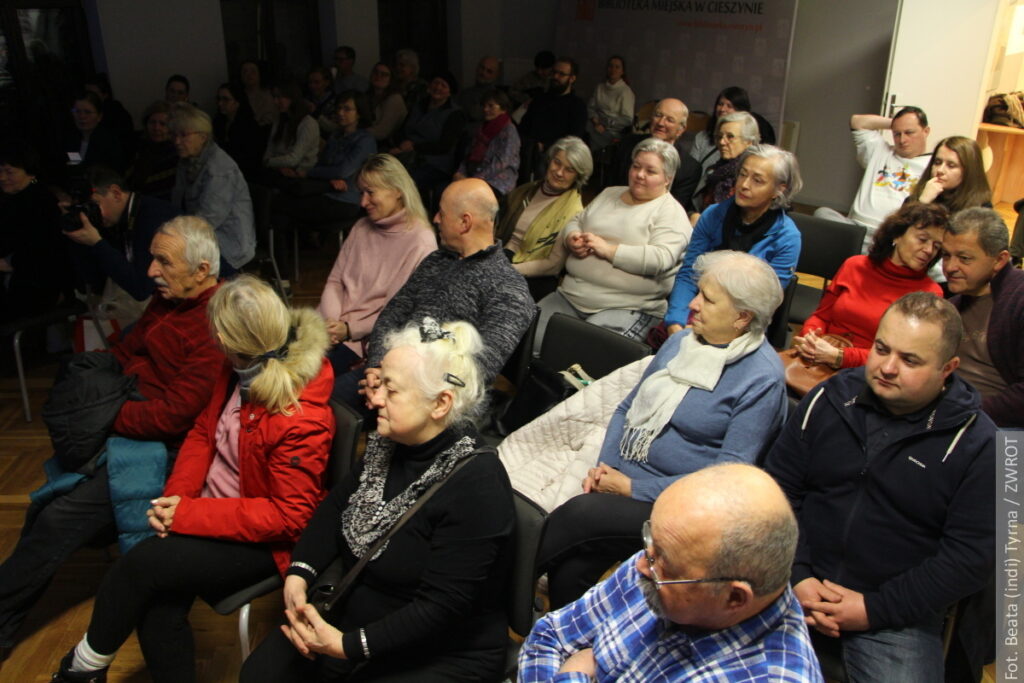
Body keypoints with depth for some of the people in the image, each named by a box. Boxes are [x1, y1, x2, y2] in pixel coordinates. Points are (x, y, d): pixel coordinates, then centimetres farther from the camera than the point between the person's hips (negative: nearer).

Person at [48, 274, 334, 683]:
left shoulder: (302, 420, -28)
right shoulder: (239, 371, -5)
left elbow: (287, 516, -23)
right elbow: (204, 430, 9)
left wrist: (188, 514, -21)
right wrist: (176, 497, -7)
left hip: (262, 540, -7)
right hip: (212, 508, 7)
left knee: (142, 564, -16)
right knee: (157, 609, -13)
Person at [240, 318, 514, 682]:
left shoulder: (476, 487, -27)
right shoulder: (389, 442, -3)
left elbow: (441, 607, -26)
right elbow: (337, 504, 8)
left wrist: (346, 646, -26)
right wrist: (298, 574, -7)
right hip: (355, 613, 7)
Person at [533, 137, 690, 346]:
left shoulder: (671, 212, 0)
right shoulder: (610, 194, 21)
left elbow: (662, 259, -16)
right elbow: (576, 221, 25)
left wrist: (609, 250, -15)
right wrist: (571, 239, 0)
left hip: (627, 308, -6)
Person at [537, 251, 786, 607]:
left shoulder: (762, 379, -11)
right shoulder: (683, 341, 10)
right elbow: (628, 407, 17)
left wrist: (634, 488, -15)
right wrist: (605, 465, 0)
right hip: (621, 476, 6)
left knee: (582, 513, -28)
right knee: (570, 568, -19)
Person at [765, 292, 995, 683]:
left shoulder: (976, 444, -6)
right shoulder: (829, 400, 1)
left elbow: (972, 556, -7)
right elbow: (778, 488, 3)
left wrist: (875, 609, -12)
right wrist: (797, 576, -8)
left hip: (897, 617, -1)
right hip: (801, 587, 1)